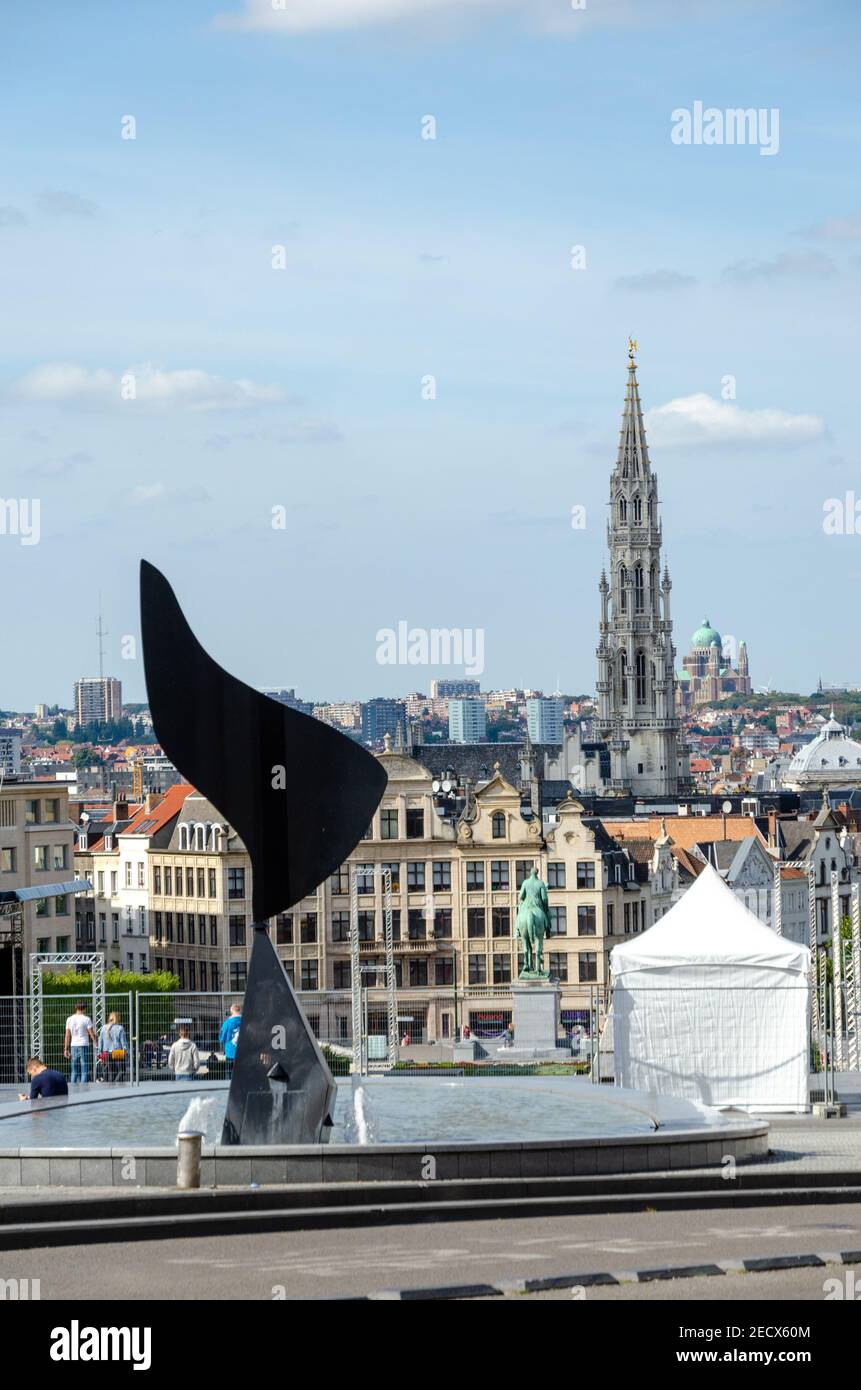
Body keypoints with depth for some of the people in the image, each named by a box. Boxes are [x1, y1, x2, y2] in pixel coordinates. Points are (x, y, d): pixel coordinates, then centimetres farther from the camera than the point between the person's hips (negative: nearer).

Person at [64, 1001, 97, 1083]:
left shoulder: (69, 1019, 7)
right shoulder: (86, 1019, -5)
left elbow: (67, 1036, 8)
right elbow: (92, 1034, -6)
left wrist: (66, 1049, 10)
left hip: (73, 1046, 4)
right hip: (84, 1045, -4)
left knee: (74, 1071, 8)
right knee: (85, 1070, -2)